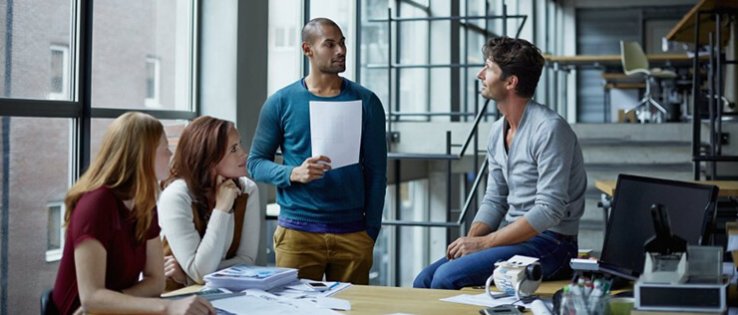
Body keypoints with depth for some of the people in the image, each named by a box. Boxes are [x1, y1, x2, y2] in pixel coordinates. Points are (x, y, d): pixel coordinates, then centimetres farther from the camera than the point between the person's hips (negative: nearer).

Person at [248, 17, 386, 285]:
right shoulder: (281, 102, 1)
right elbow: (256, 163, 4)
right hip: (297, 232, -1)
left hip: (353, 232, 1)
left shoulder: (366, 102, 4)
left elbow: (376, 171, 5)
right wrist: (293, 173, -15)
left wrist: (371, 231, 1)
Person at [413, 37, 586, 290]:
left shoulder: (549, 129, -17)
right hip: (512, 238, 8)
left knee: (447, 278, -23)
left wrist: (484, 243, -20)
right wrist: (470, 239, -5)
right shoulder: (498, 131, 11)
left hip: (549, 242, -8)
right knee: (424, 281, -6)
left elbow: (549, 210, -22)